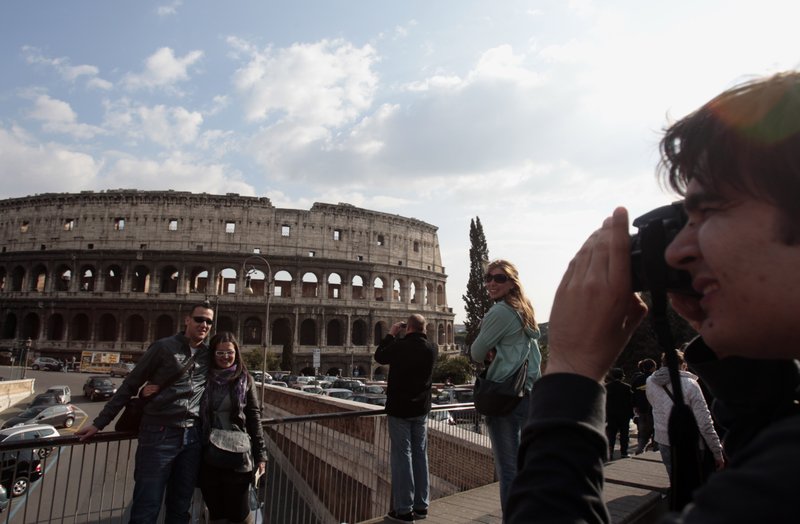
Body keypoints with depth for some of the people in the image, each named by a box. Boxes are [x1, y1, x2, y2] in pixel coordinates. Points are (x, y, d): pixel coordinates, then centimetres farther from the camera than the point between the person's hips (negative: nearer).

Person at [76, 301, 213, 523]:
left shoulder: (210, 355, 7)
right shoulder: (163, 347, -3)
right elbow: (129, 386, 1)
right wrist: (99, 423, -1)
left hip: (193, 437, 4)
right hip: (158, 434, -4)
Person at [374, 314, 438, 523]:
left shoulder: (399, 346, -16)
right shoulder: (432, 349, -3)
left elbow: (379, 356, 3)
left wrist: (391, 334, 9)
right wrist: (420, 333, 14)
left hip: (399, 408, -4)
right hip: (421, 409, 5)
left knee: (402, 456, 0)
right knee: (420, 455, 12)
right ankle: (421, 506, 20)